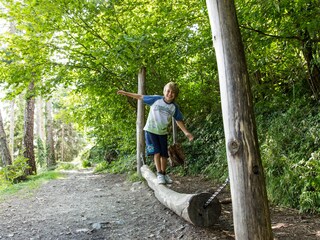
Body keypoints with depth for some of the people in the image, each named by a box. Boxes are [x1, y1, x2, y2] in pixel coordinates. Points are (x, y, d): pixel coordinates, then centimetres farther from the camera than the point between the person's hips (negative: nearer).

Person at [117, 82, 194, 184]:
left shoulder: (175, 107, -5)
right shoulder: (156, 99, -12)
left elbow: (179, 121, 5)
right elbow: (141, 97, -4)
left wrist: (186, 132, -2)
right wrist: (125, 93, -1)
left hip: (163, 132, 3)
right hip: (151, 130, -3)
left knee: (164, 154, 7)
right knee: (157, 152, -8)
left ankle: (164, 174, 23)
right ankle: (159, 174, 1)